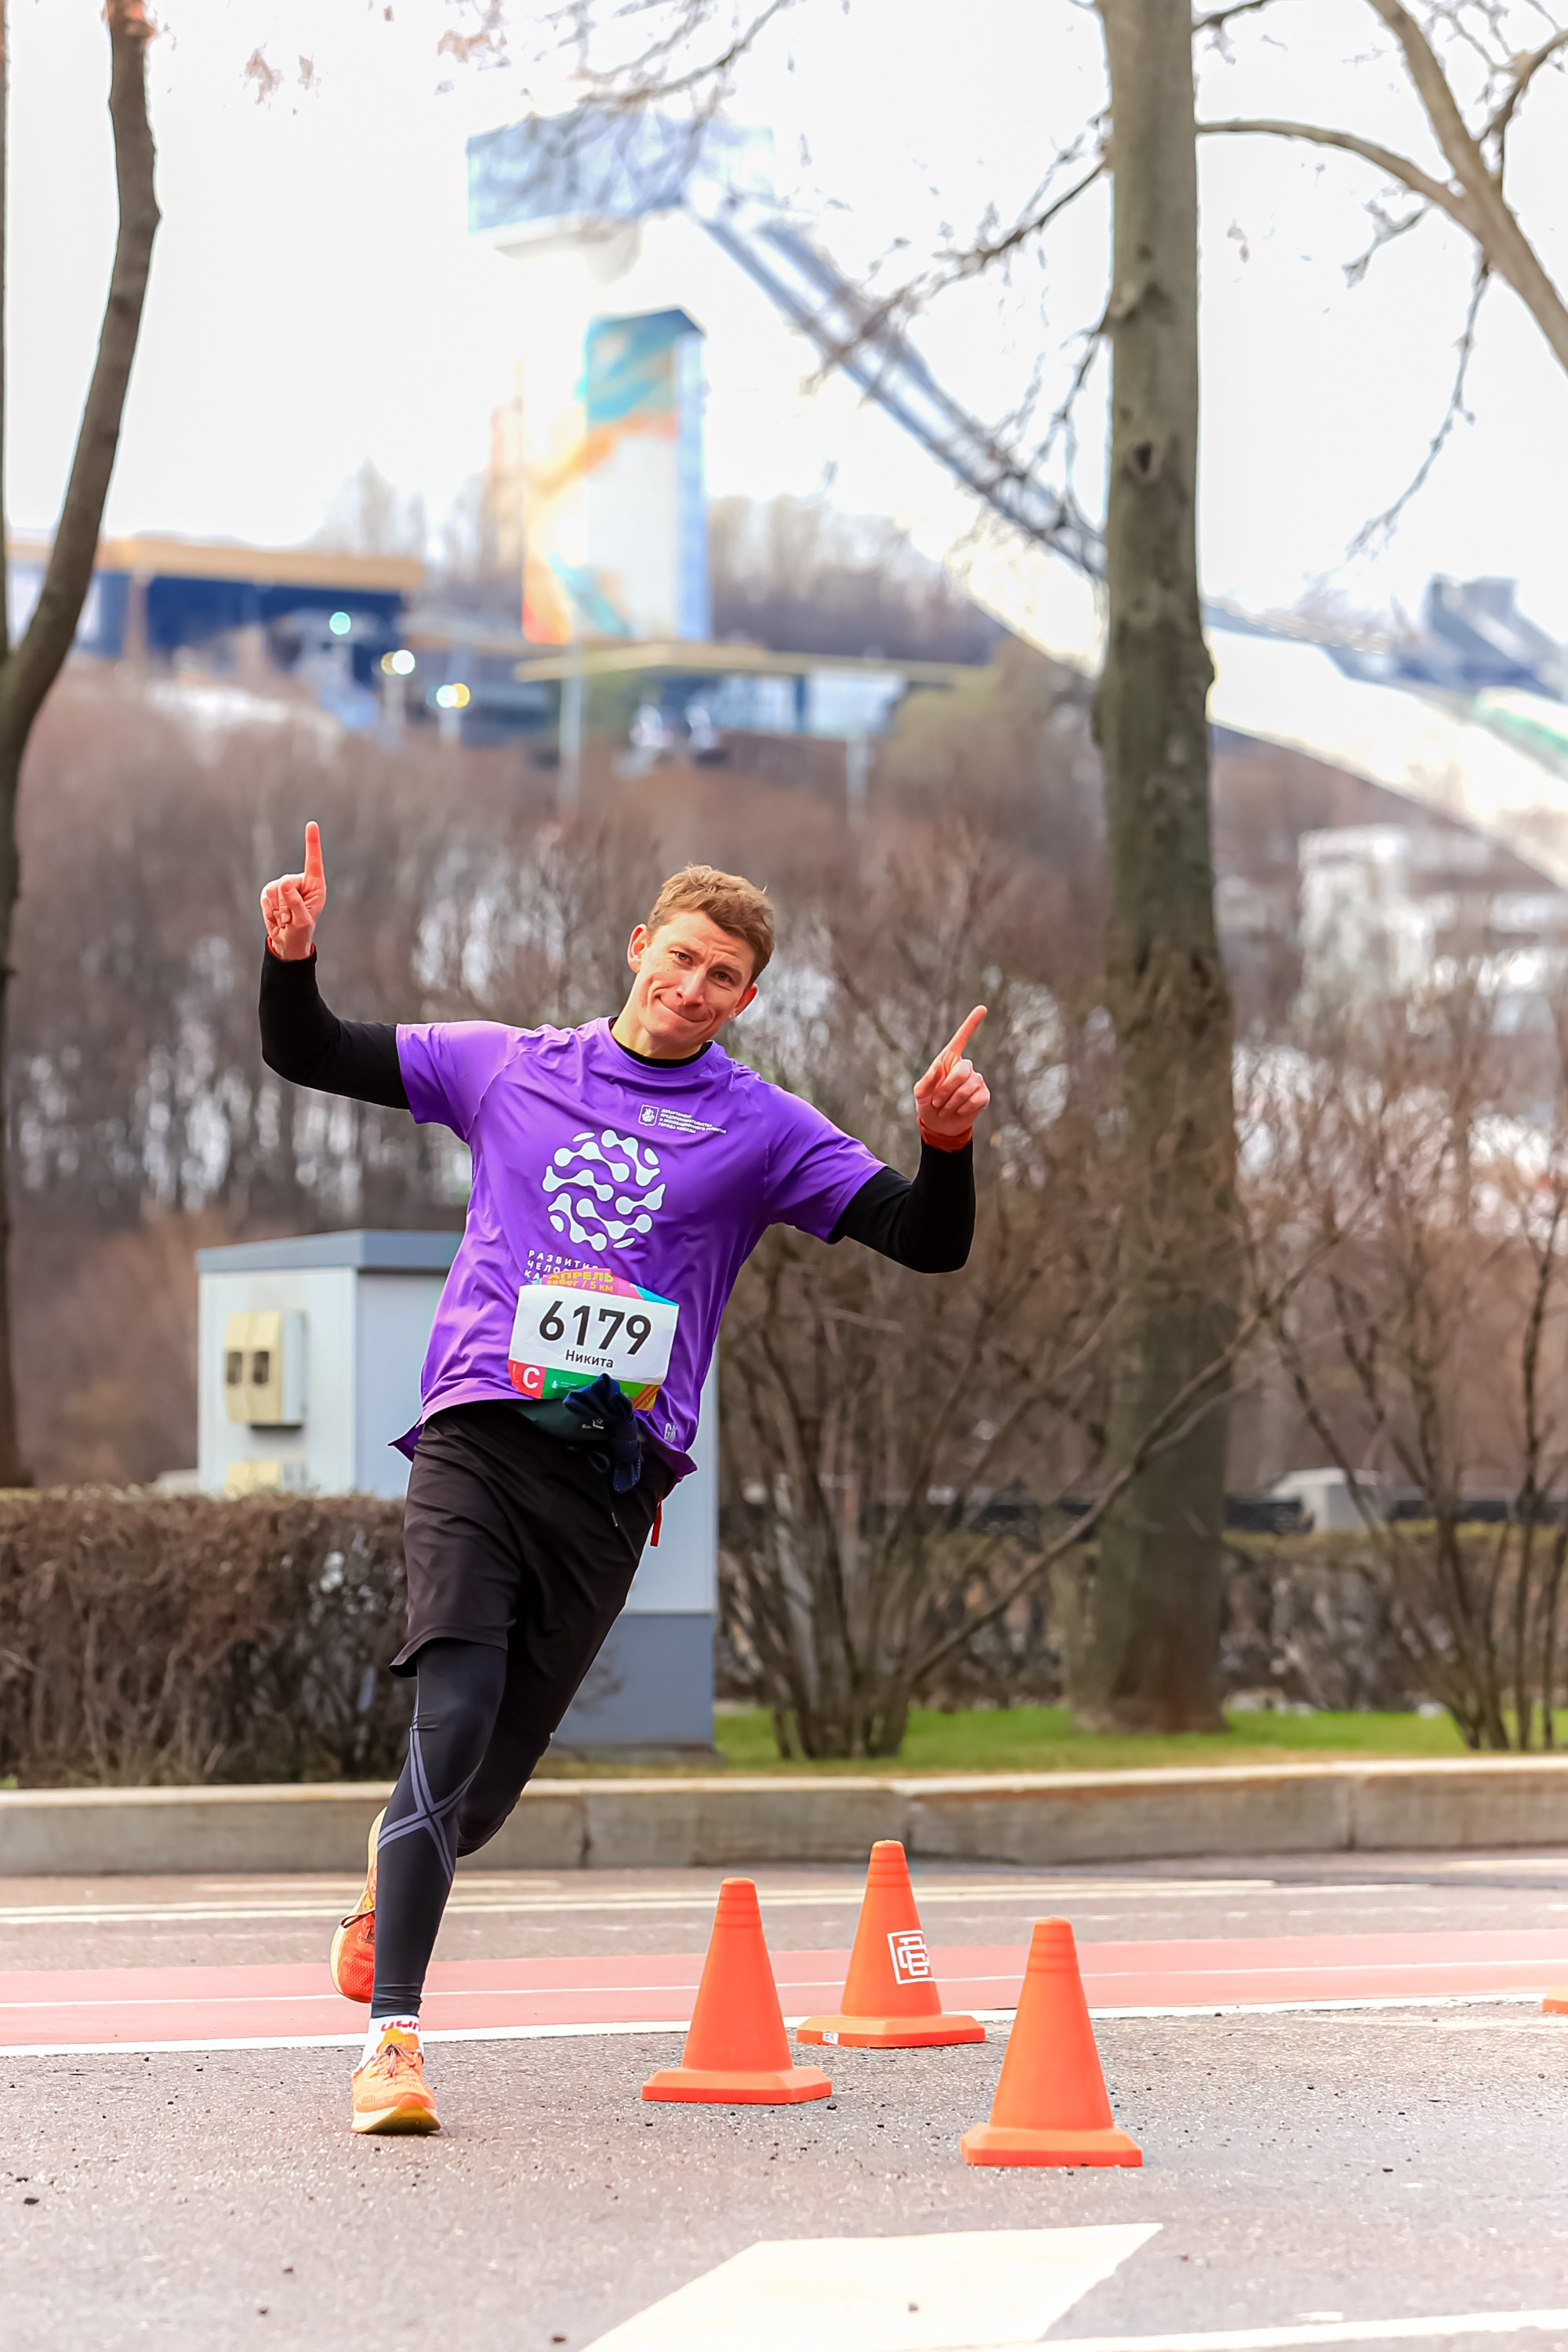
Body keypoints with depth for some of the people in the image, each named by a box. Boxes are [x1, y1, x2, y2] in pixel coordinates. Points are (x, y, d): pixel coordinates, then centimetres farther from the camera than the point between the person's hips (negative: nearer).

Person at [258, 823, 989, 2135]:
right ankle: (392, 2036, -17)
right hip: (478, 1439, -1)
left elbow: (928, 1242, 3)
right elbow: (307, 1056, 18)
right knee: (454, 1718, -19)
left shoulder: (763, 1131, 9)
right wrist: (293, 958, -1)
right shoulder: (505, 1067, 12)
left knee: (496, 1774, 4)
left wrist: (945, 1142, -16)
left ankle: (398, 1869, 41)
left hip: (615, 1473, 1)